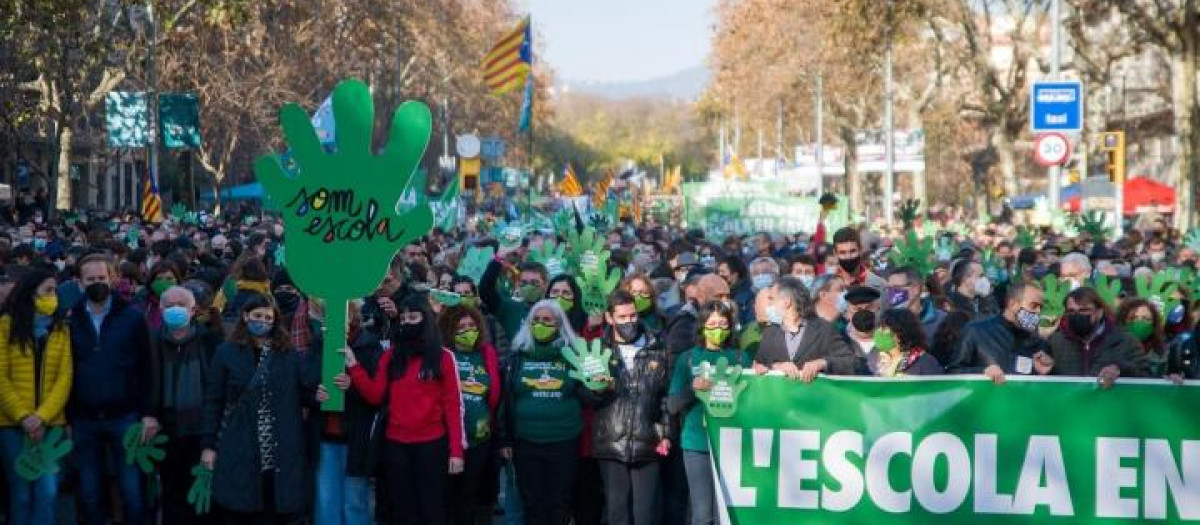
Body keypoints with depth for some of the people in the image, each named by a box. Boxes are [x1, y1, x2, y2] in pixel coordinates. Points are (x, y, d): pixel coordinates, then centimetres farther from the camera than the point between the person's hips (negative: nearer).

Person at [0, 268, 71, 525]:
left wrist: (42, 417, -13)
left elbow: (64, 379, 0)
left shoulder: (61, 329, 7)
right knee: (21, 495, 3)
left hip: (50, 423, 2)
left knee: (48, 493, -8)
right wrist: (23, 417, -13)